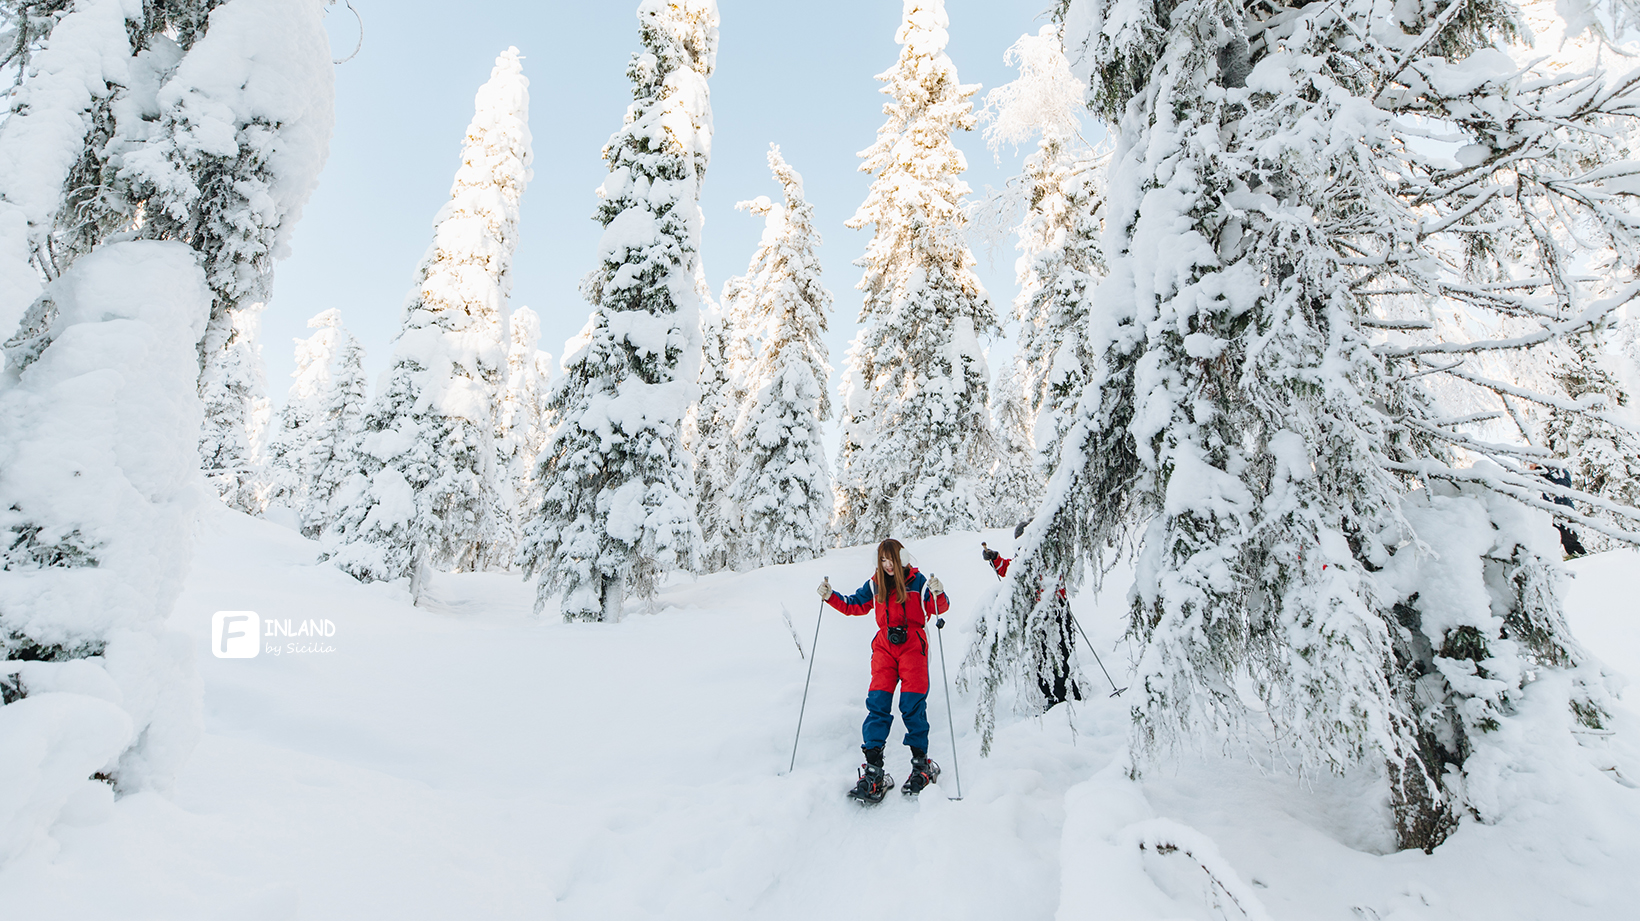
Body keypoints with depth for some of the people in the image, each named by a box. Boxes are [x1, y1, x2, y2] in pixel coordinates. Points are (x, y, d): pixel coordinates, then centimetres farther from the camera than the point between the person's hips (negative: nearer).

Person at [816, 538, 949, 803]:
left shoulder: (917, 581, 0)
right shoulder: (874, 584, 10)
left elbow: (939, 608, -6)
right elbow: (855, 605, 19)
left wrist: (938, 594, -27)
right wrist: (830, 596, 6)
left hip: (912, 645, -3)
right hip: (884, 646, 3)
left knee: (912, 706, -4)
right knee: (877, 704, -6)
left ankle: (922, 766, 13)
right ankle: (873, 771, -5)